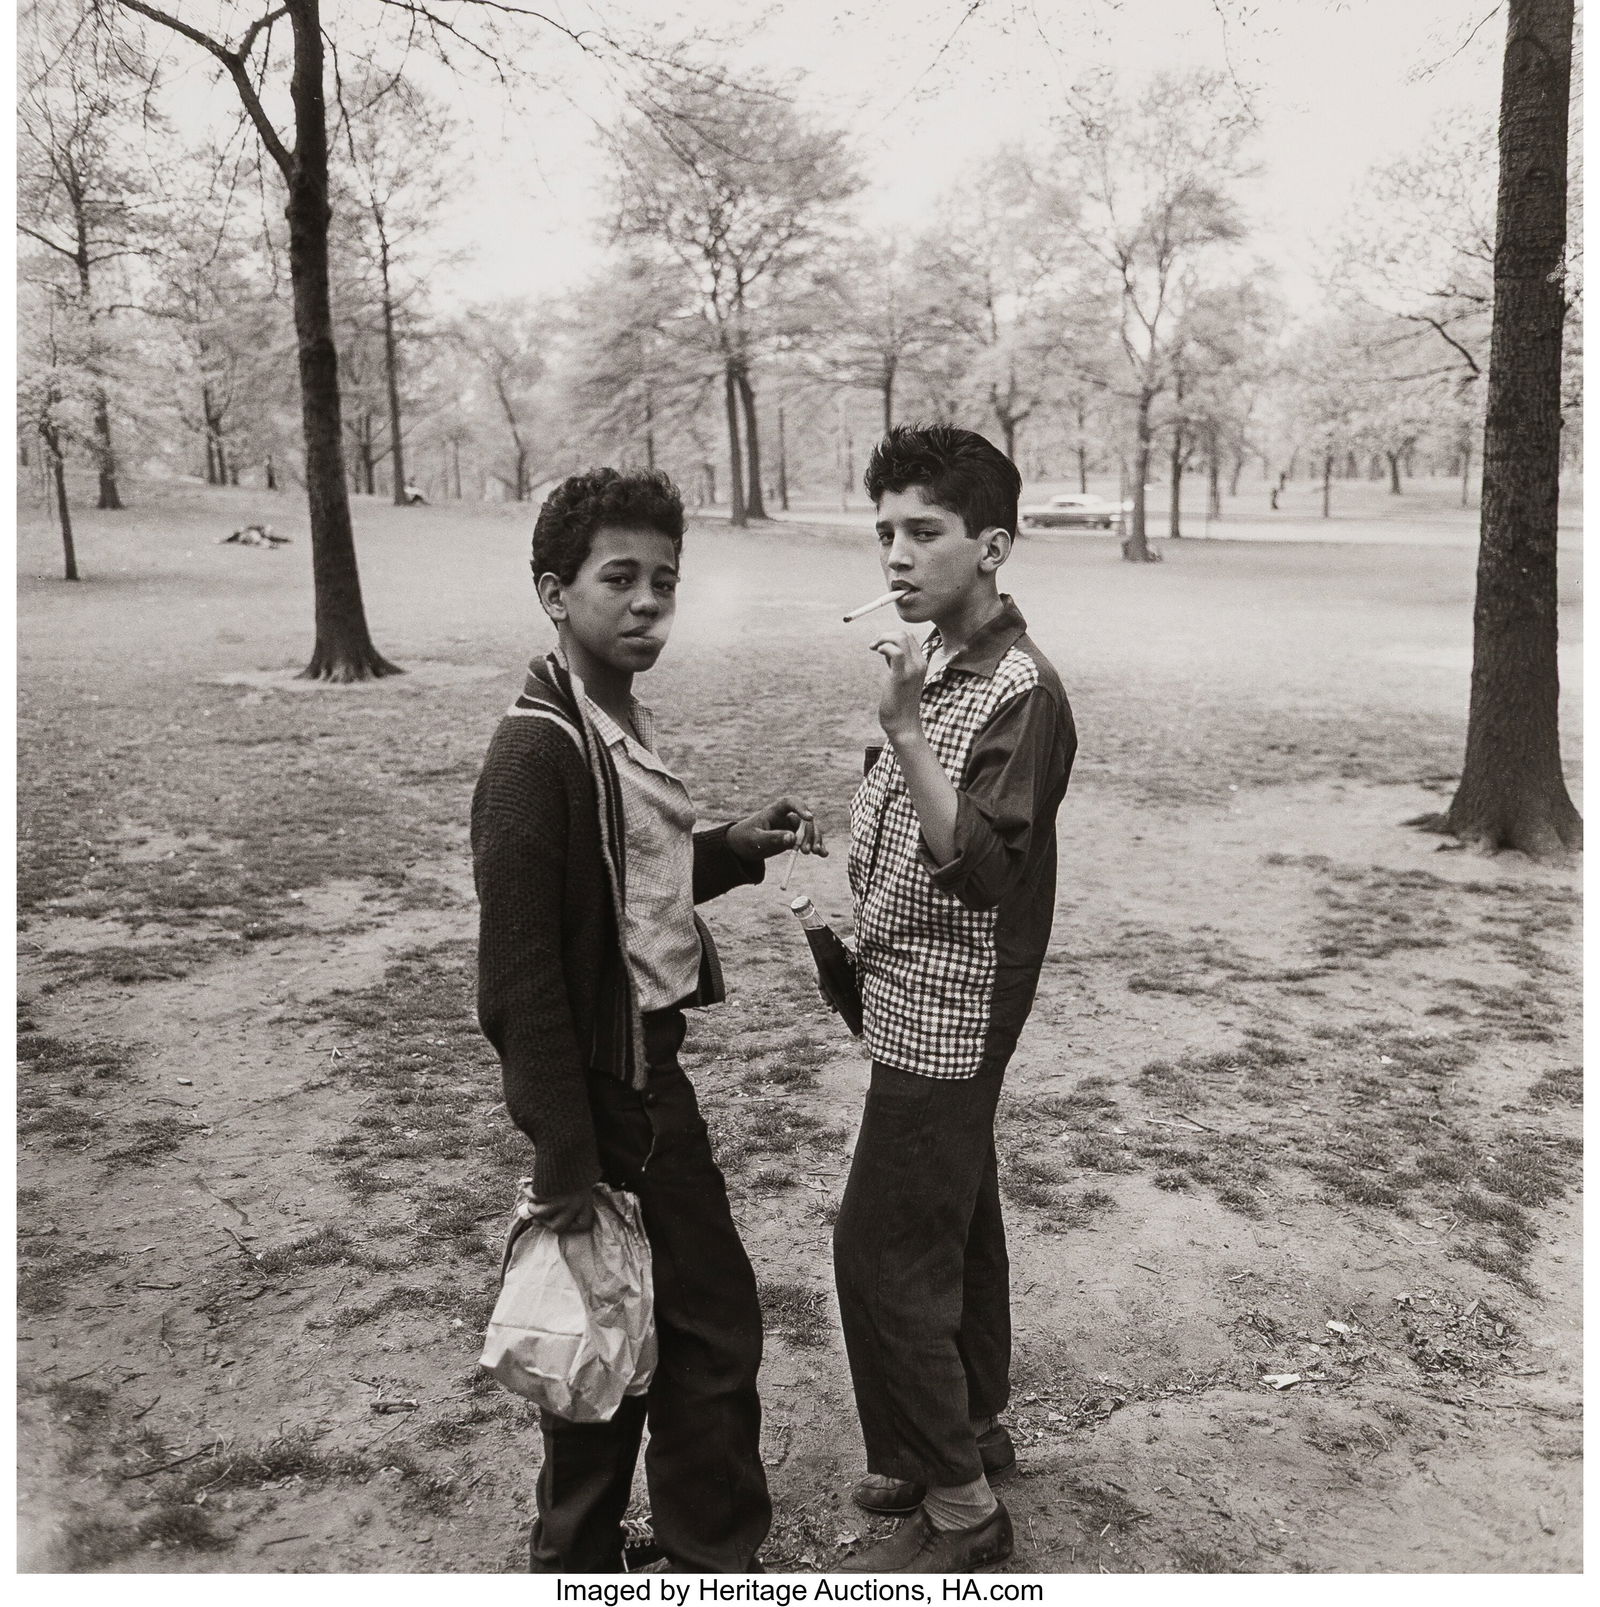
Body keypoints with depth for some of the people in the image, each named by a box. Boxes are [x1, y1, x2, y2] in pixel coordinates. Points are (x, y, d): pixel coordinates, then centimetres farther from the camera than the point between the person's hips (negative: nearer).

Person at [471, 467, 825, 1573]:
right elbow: (520, 973, -23)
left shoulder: (620, 724, 6)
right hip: (604, 1095, -9)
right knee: (709, 1325, 5)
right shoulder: (539, 749, -22)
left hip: (649, 1072, 9)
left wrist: (734, 849, 1)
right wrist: (567, 1160, -20)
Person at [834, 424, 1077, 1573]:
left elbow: (976, 869, -29)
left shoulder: (1024, 692, -20)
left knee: (883, 1253, -4)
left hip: (949, 1011, -9)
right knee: (956, 1221, 20)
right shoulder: (939, 663, 7)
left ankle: (959, 1510, 13)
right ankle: (974, 1429, 38)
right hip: (924, 1000, 9)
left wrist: (905, 729, -34)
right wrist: (853, 933, 11)